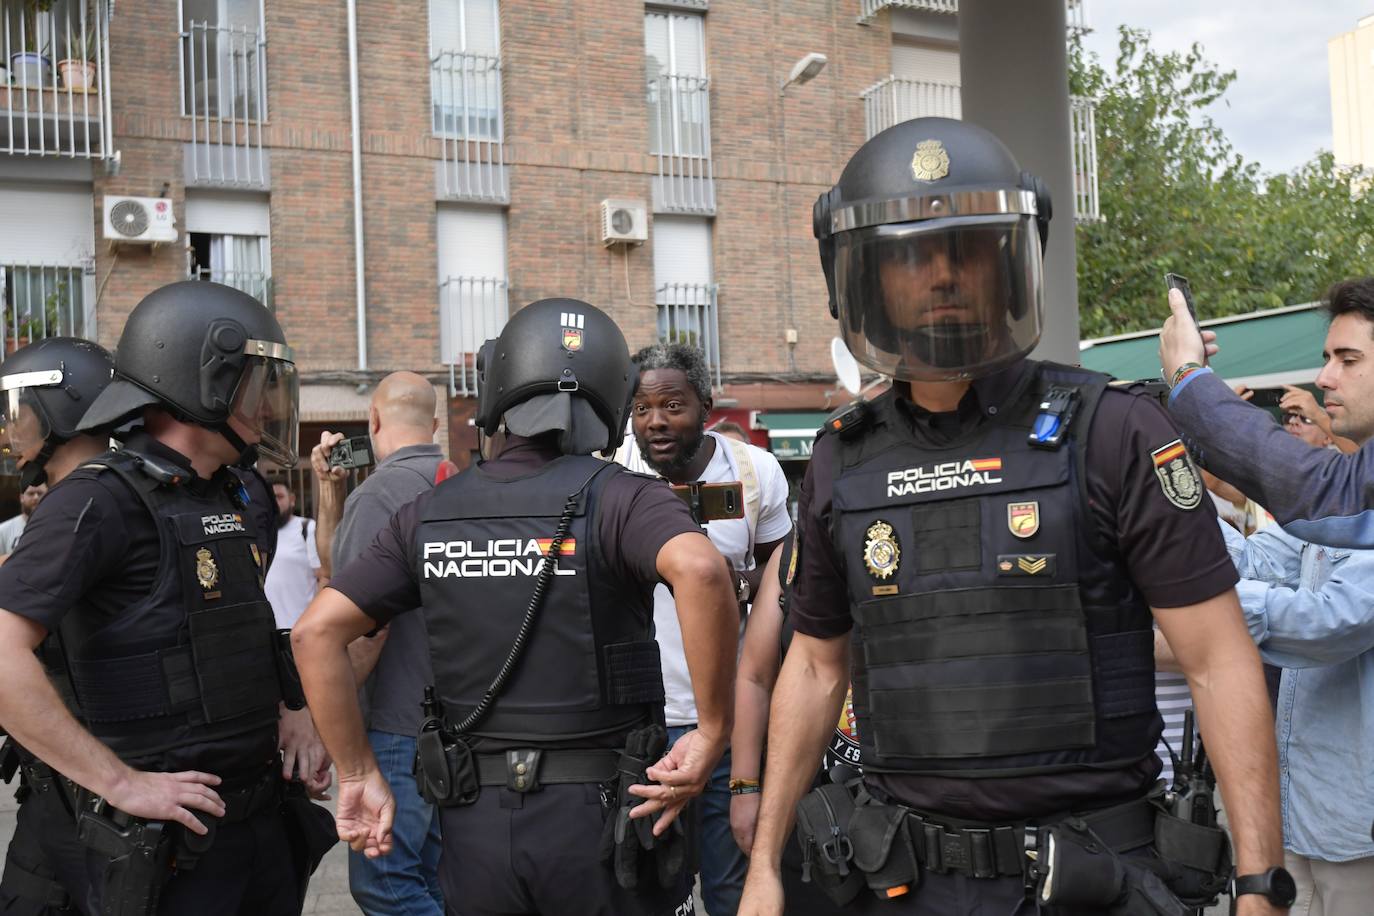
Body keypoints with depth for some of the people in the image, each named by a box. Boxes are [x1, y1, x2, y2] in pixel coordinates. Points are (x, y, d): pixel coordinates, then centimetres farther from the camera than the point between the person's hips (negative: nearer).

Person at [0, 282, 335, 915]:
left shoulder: (246, 500, 11)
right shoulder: (104, 501, -14)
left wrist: (292, 712, 7)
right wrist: (121, 783, -21)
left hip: (265, 814, 8)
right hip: (167, 847, -7)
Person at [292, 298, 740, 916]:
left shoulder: (428, 515, 3)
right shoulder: (620, 499, -10)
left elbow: (316, 632, -1)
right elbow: (699, 570, -30)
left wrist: (358, 774, 4)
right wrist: (714, 731, -20)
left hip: (474, 824, 3)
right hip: (600, 817, -3)